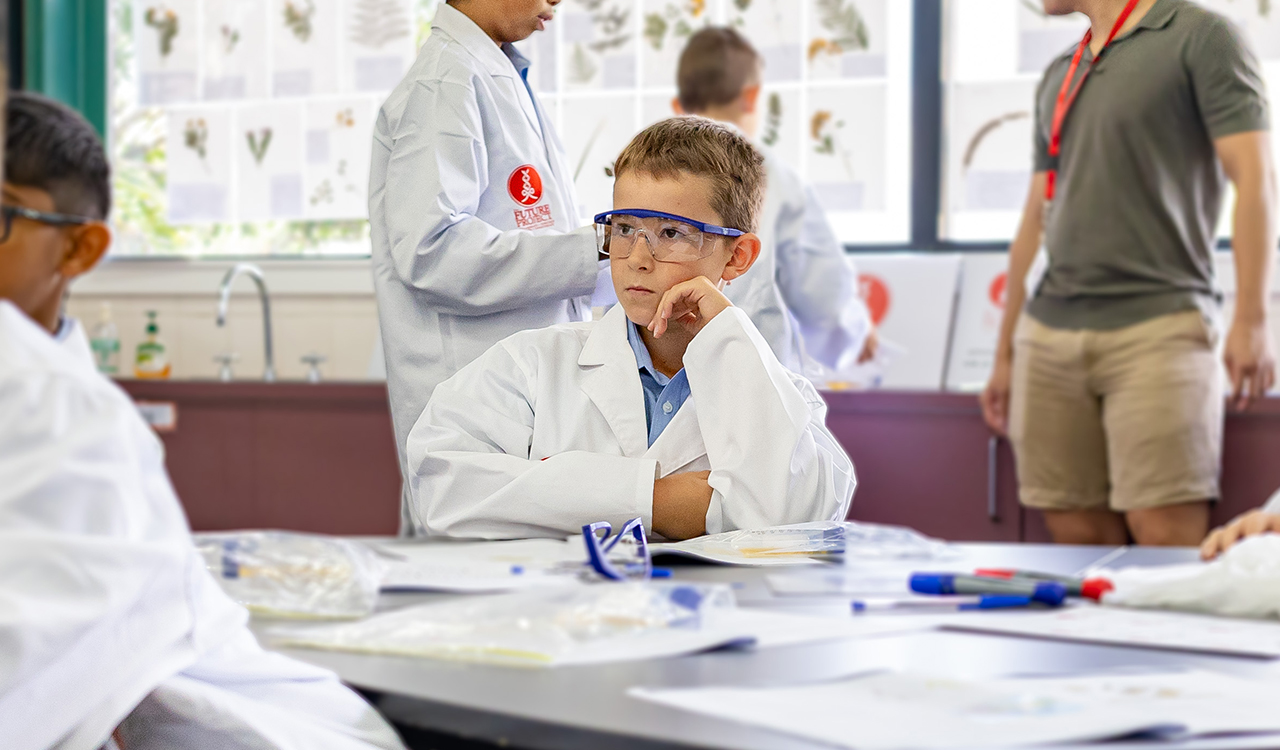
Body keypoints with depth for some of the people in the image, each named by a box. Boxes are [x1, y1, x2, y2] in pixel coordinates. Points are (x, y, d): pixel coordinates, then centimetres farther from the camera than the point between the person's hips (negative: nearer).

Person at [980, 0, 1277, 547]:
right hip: (1049, 334, 6)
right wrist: (1005, 355, 21)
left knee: (1166, 539, -12)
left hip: (1156, 329, -6)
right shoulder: (1058, 77, 21)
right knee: (1080, 540, 3)